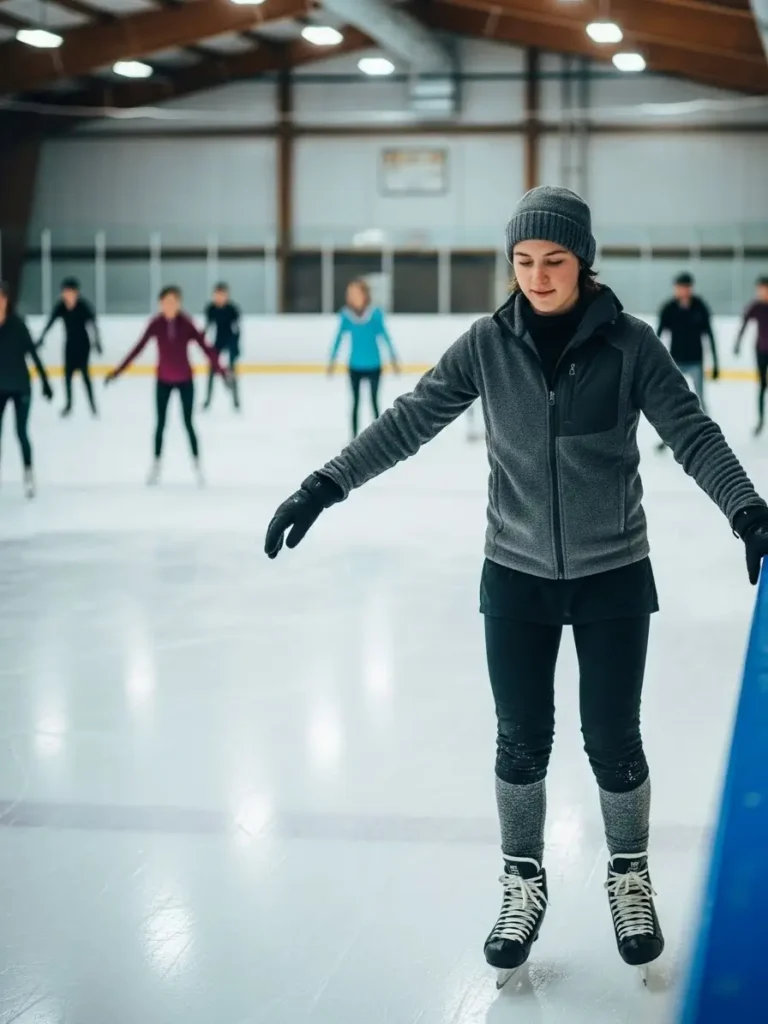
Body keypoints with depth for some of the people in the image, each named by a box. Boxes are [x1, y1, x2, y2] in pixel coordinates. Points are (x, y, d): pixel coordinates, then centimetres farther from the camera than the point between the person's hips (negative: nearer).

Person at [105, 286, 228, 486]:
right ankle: (156, 465, 20)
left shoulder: (187, 323, -16)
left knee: (188, 424, 2)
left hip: (185, 380, -2)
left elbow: (205, 346, -18)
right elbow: (138, 348, -5)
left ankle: (197, 466, 13)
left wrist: (220, 369, -29)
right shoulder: (155, 324, -11)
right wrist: (118, 371, -4)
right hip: (163, 381, 2)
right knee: (160, 424, 8)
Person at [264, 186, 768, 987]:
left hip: (612, 577, -1)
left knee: (613, 742, 8)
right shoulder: (489, 342, -5)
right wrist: (325, 487, -15)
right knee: (521, 742, 9)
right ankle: (523, 885, 30)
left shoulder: (628, 343, -9)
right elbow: (411, 420, -6)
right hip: (517, 576, 1)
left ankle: (630, 880, 32)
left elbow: (692, 433, -13)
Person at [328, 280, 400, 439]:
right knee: (355, 401, 8)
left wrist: (394, 359, -4)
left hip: (373, 365, -1)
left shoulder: (375, 313, -13)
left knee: (374, 400, 7)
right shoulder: (346, 314, -9)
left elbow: (384, 336, -5)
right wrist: (332, 360, 6)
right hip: (355, 366, 1)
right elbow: (339, 338, 2)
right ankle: (354, 437, 17)